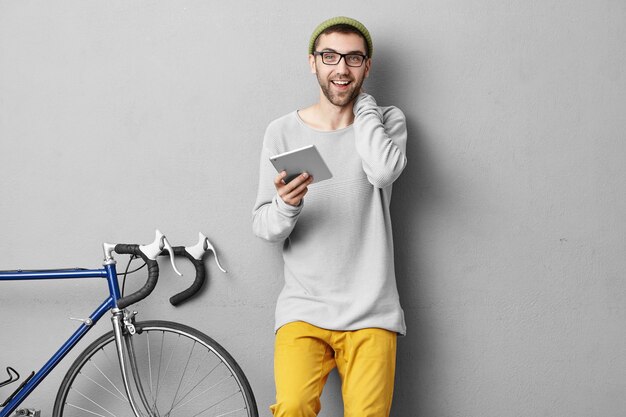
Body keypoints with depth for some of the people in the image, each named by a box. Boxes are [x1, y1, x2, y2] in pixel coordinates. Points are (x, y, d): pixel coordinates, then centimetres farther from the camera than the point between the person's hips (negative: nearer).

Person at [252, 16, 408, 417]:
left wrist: (361, 100, -2)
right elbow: (264, 227, 4)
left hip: (370, 311, 1)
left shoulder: (388, 121, 7)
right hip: (304, 305, 0)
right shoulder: (283, 131, 6)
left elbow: (384, 171, -16)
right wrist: (285, 205, -19)